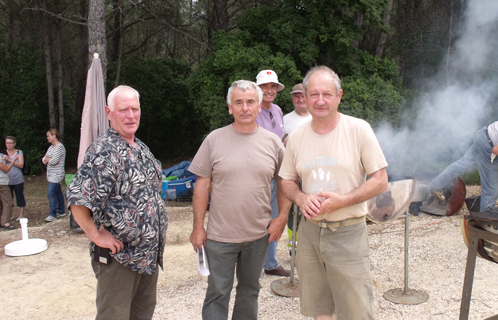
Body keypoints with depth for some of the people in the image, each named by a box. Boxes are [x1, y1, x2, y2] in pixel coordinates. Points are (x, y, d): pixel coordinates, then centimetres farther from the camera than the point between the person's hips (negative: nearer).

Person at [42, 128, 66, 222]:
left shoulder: (59, 147, -13)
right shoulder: (51, 147, 17)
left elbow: (54, 161, -21)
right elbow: (44, 160, 14)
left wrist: (47, 159, -1)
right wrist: (49, 160, -7)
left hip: (56, 174, -9)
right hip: (51, 174, 9)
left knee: (51, 192, -14)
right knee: (58, 193, 14)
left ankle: (52, 214, -12)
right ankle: (61, 211, 21)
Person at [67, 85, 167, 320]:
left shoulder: (142, 149, 9)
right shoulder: (104, 151, -19)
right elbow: (77, 199, -27)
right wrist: (96, 236, -20)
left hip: (150, 253, 8)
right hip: (118, 256, -8)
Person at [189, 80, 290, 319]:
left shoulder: (273, 142, 1)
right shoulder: (214, 140, -4)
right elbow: (202, 185, -2)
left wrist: (282, 218, -1)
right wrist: (198, 227, -3)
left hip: (259, 236, 2)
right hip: (220, 236, -2)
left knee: (249, 292, 19)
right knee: (217, 294, 7)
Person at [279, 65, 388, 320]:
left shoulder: (359, 129, -8)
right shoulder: (296, 137, 3)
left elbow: (380, 181, -6)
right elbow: (287, 181, 13)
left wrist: (342, 200, -19)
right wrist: (301, 198, -9)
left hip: (348, 233, -3)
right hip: (309, 231, 4)